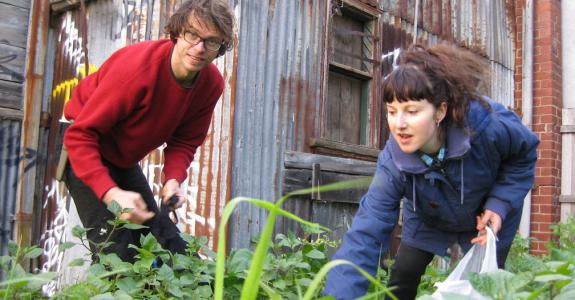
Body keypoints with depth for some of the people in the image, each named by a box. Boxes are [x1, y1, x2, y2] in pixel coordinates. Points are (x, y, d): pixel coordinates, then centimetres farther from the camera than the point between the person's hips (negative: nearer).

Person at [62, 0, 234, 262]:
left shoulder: (212, 84, -13)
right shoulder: (137, 66, -33)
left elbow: (184, 141, -3)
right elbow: (81, 135, -31)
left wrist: (173, 179, -23)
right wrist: (111, 194, -42)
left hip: (125, 161, 7)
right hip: (86, 152, -6)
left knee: (166, 244, 3)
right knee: (117, 251, -17)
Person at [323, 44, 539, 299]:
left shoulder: (491, 125, -37)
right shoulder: (393, 164, -34)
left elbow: (525, 153, -13)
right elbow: (364, 234, -40)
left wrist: (500, 204, -26)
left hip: (489, 216, 0)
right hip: (428, 219, 1)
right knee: (403, 275, -7)